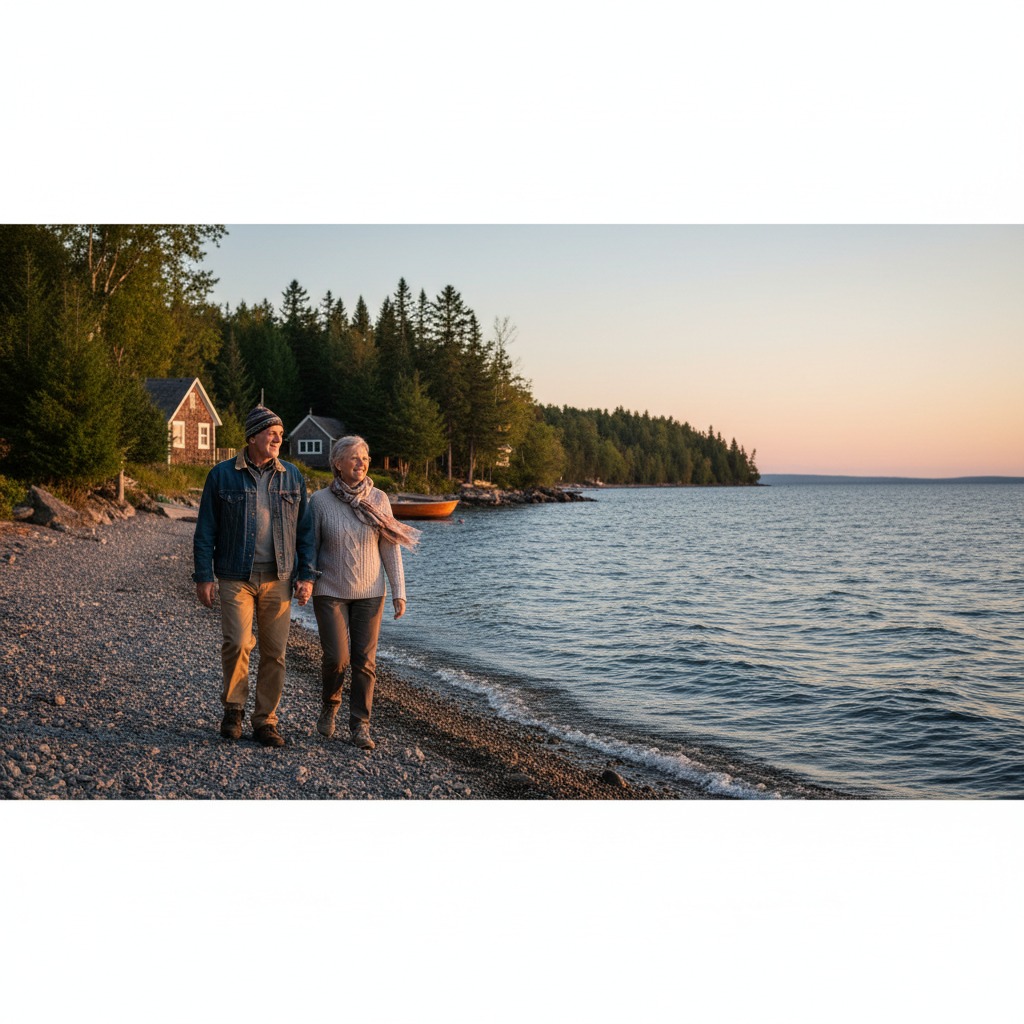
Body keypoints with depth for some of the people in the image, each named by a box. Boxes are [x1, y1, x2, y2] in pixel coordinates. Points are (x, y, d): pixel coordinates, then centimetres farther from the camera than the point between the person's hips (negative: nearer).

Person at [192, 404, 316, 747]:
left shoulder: (292, 477, 9)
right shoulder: (222, 475, 2)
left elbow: (305, 530, 11)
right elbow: (205, 529, 3)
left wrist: (307, 575, 3)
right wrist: (204, 576, -3)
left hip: (278, 579, 3)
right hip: (236, 577, -2)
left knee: (275, 652, 3)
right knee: (237, 643, -15)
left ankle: (265, 721, 16)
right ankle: (233, 709, 10)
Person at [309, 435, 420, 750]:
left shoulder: (378, 499, -3)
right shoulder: (320, 501, -8)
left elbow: (390, 549, 0)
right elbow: (309, 546, 0)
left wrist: (399, 592, -3)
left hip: (369, 593, 2)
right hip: (330, 592, -2)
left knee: (364, 661, 1)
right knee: (337, 658, -7)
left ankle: (360, 726, 14)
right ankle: (330, 705, 24)